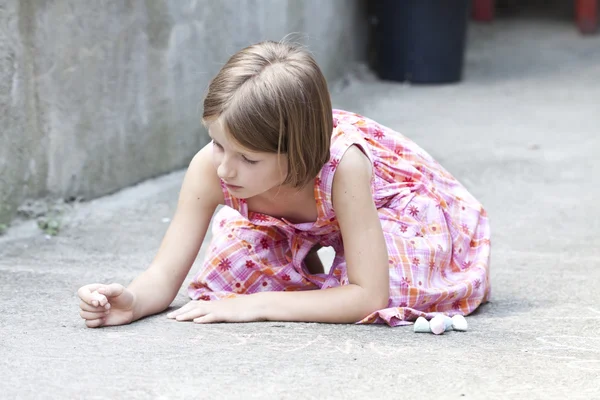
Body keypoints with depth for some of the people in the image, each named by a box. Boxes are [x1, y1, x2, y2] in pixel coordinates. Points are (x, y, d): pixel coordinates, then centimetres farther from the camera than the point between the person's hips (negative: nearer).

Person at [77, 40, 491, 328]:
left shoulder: (343, 164, -46)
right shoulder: (210, 167, -34)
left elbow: (369, 297, -44)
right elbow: (164, 276, -29)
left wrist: (260, 304, -45)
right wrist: (130, 302, -52)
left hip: (410, 210, -4)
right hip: (316, 224, 4)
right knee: (238, 261, -21)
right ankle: (307, 268, 9)